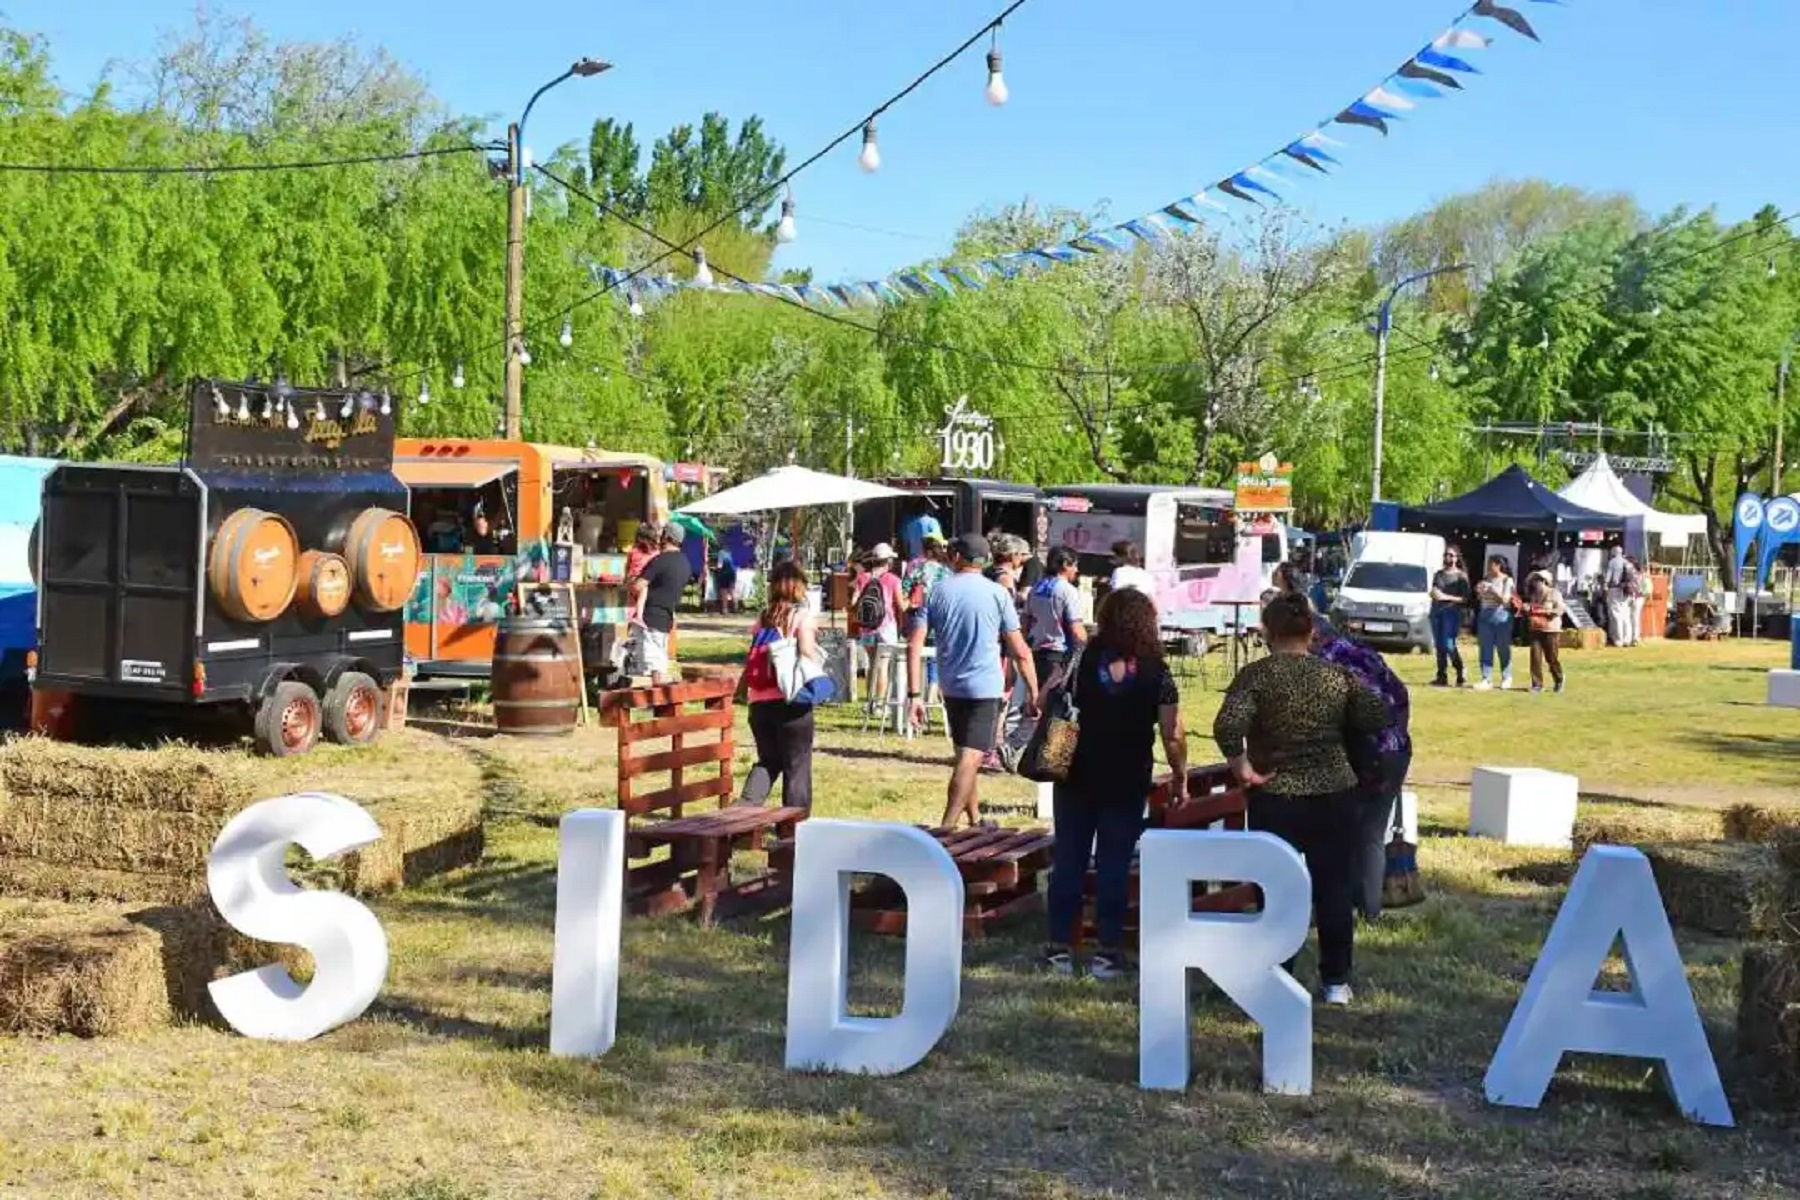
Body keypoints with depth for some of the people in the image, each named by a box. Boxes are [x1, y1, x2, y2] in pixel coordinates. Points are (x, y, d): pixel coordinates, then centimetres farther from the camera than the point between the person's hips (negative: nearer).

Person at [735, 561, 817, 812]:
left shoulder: (763, 618, 10)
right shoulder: (802, 616, -4)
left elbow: (752, 658, 10)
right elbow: (808, 654, -15)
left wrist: (741, 689, 21)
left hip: (759, 701, 5)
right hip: (791, 700, -5)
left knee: (768, 760, 18)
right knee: (796, 764, 7)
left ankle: (744, 806, -1)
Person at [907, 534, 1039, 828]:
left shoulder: (938, 592, 2)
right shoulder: (997, 593, -3)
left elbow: (915, 644, -6)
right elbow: (1020, 651, -5)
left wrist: (915, 694, -6)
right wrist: (1033, 692, 3)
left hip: (950, 686, 4)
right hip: (985, 687, -4)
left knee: (966, 755, 19)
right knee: (971, 758, -7)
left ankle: (974, 819, 29)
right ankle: (947, 827, -17)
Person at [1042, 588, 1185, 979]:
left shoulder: (1081, 660, -6)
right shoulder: (1156, 672, -9)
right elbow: (1172, 736, -9)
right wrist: (1181, 779, 2)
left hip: (1077, 777, 1)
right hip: (1127, 783, -1)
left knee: (1069, 859, 9)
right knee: (1114, 864, 5)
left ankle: (1060, 947, 11)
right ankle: (1108, 951, 7)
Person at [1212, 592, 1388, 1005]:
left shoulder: (1257, 675, -10)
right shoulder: (1336, 674, 1)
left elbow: (1227, 726, -24)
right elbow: (1376, 718, 2)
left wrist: (1242, 768, -11)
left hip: (1276, 798, -2)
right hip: (1335, 795, 2)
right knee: (1335, 889, 11)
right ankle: (1336, 981, 16)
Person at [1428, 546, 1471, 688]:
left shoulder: (1461, 576, 2)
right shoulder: (1439, 574, 19)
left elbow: (1464, 598, -3)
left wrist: (1447, 597, -14)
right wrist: (1434, 594, -4)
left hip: (1452, 612, -5)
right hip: (1436, 611, 5)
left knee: (1449, 644, -13)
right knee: (1439, 645, 2)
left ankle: (1460, 673, 3)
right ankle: (1442, 677, 3)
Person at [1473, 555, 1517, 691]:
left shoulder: (1507, 580, -3)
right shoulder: (1486, 579, 10)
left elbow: (1505, 600, -9)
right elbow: (1479, 598, 16)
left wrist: (1493, 590, -20)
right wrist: (1479, 592, -4)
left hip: (1501, 615, -4)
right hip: (1485, 615, 4)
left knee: (1503, 649, 2)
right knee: (1486, 649, 0)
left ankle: (1506, 679, 13)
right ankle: (1486, 679, 0)